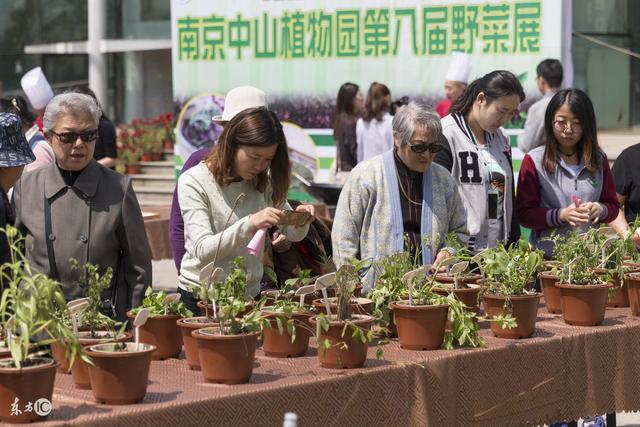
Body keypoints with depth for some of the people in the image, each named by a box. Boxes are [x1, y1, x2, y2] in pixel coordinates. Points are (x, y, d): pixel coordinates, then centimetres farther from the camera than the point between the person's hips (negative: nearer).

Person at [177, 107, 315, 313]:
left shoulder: (263, 182, 5)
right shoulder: (193, 181, -10)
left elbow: (293, 234, 11)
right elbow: (202, 251, -19)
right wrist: (249, 223, -32)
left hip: (249, 295, 4)